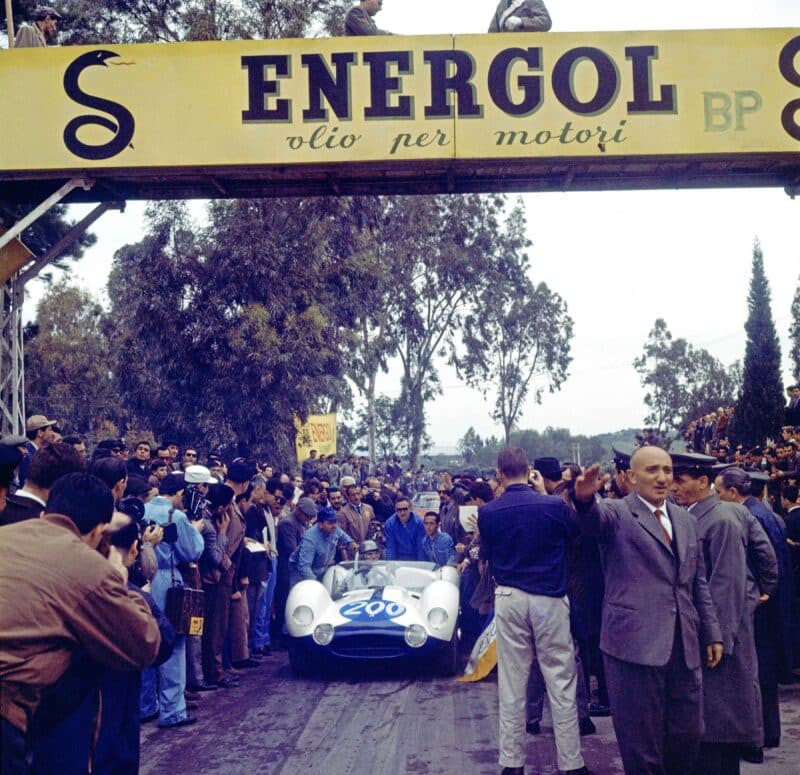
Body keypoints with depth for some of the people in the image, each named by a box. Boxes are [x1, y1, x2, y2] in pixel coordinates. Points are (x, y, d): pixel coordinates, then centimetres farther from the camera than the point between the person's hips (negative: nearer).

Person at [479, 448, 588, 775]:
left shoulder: (488, 512, -6)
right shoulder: (554, 505, -10)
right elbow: (575, 536, 11)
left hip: (509, 599, 2)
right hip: (549, 598, -1)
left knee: (511, 683, 9)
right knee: (561, 682, 6)